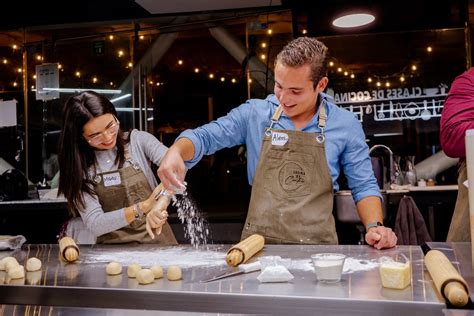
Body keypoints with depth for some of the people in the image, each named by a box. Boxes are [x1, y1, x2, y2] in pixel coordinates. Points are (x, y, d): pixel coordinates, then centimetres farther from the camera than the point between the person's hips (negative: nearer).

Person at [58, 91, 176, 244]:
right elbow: (94, 225, -10)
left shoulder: (138, 140, 0)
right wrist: (143, 207, -23)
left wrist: (161, 201, -34)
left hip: (156, 238, 1)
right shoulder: (78, 167, -1)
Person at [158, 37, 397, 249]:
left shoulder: (346, 126, 2)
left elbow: (363, 186, 8)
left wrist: (374, 226, -9)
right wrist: (176, 152, -19)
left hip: (317, 246, 0)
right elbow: (204, 137, 1)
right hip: (257, 243, 1)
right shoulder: (254, 114, 3)